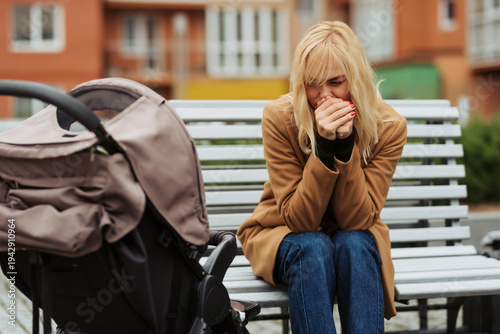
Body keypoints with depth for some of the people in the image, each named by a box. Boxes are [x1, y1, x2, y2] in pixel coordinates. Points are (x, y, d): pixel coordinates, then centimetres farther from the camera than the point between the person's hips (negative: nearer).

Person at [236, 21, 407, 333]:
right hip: (284, 236, -1)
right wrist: (325, 146, -36)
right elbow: (298, 218, -23)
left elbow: (357, 219, -21)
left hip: (354, 240, 1)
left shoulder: (389, 126, -17)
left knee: (354, 245, -33)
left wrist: (345, 145, -33)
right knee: (314, 249, -34)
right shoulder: (279, 117, -21)